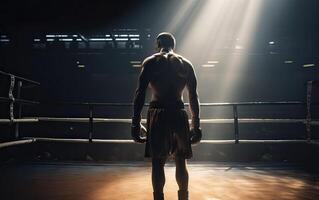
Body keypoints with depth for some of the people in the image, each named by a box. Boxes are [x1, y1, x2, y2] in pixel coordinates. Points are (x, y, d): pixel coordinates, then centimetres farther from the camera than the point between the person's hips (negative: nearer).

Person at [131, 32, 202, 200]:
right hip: (179, 115, 3)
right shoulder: (186, 64, 11)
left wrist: (135, 123, -3)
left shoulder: (150, 62, 4)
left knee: (158, 162, 6)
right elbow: (194, 97, 8)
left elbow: (140, 94, -5)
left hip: (158, 114, -2)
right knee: (180, 162, 15)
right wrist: (196, 126, 12)